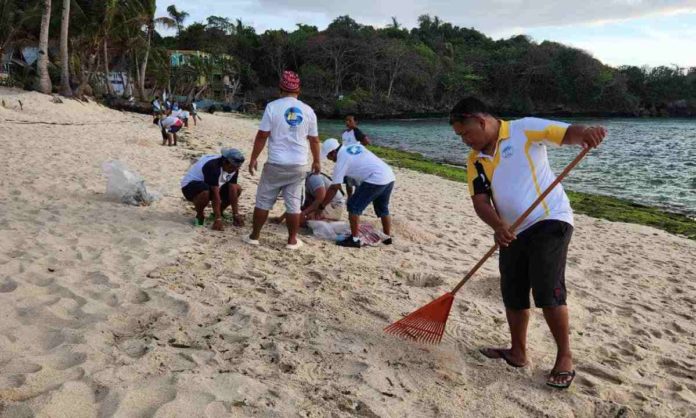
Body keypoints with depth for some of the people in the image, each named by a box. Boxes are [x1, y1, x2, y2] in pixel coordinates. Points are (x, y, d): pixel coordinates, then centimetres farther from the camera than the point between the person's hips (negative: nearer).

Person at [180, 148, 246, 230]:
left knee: (238, 189, -7)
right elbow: (215, 194, -36)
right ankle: (199, 216, -11)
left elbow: (233, 191, -13)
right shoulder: (213, 167, -34)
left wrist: (236, 215, -18)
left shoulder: (233, 167, -12)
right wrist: (218, 219, -36)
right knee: (205, 193, -41)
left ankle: (218, 213, 8)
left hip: (212, 186, 7)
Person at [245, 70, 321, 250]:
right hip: (298, 165, 2)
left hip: (275, 164, -2)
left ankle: (254, 236, 19)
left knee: (263, 201, 11)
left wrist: (253, 158, 3)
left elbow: (262, 136, -7)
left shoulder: (272, 107, -7)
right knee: (294, 204, 9)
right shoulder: (308, 110, 2)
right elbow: (314, 140, 9)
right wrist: (316, 161, 22)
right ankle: (292, 240, 15)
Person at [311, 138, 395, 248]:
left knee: (354, 206, 1)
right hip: (390, 177, 9)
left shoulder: (341, 161, -3)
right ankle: (387, 237, 33)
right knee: (382, 208, 25)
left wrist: (321, 206, 7)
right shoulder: (356, 146, 18)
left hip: (376, 180, -9)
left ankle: (354, 239, 1)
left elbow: (334, 188, -1)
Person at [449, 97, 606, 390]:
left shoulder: (524, 129, -7)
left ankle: (565, 358, 6)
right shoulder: (476, 160, 7)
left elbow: (567, 134, -15)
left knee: (548, 291, -12)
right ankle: (518, 352, 30)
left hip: (550, 221, -7)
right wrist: (498, 226, -21)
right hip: (513, 233, 7)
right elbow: (480, 200, -1)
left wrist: (587, 133, -39)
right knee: (513, 295, 12)